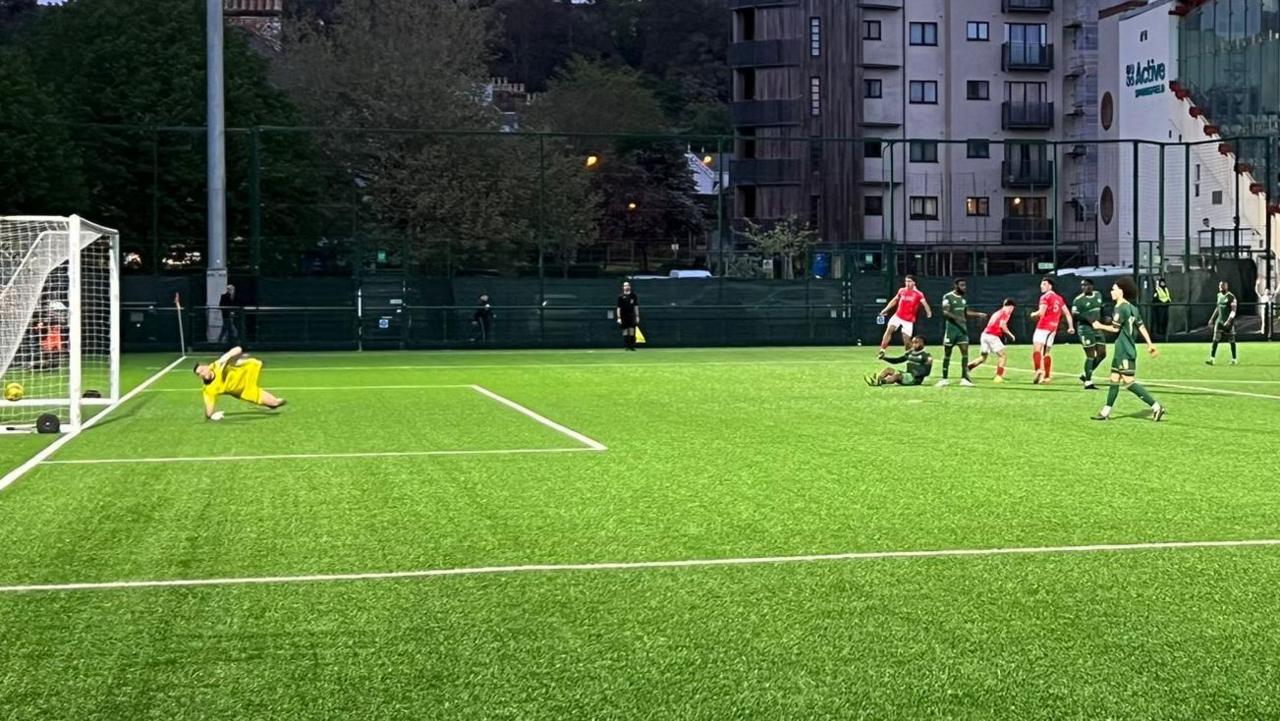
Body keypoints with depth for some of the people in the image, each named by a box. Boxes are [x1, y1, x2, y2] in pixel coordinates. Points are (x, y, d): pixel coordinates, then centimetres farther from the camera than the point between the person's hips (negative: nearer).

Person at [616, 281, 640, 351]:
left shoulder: (633, 295, 9)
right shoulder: (621, 297, 2)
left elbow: (636, 306, 11)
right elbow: (618, 308, 0)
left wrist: (637, 316, 4)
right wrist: (619, 318, -7)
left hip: (632, 316, 1)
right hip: (624, 316, -1)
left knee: (632, 331, -5)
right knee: (625, 332, -1)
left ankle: (632, 346, 0)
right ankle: (625, 346, 4)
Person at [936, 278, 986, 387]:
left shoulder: (963, 298, 13)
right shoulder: (948, 297, -9)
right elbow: (945, 312, -18)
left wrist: (978, 314, 14)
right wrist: (957, 318, -30)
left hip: (962, 328, 6)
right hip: (951, 328, -6)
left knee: (965, 351, -5)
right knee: (947, 354, 3)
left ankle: (964, 378, -2)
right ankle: (944, 379, 12)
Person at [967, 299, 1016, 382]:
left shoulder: (997, 313, 24)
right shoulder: (1006, 313, -1)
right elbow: (1002, 325, -15)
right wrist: (1010, 334, -5)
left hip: (985, 334, 8)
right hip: (992, 336, -8)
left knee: (983, 357, 20)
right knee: (1004, 355, -1)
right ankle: (998, 377, -11)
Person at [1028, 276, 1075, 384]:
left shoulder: (1045, 297, -6)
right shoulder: (1059, 298, 17)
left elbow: (1041, 312, -17)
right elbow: (1067, 313, 18)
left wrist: (1033, 314, 2)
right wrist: (1071, 327, 21)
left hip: (1043, 327, -8)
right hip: (1053, 328, 8)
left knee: (1036, 348, -17)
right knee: (1047, 352, 14)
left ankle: (1039, 370, -37)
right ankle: (1047, 376, 12)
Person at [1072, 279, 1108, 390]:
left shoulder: (1098, 295, 10)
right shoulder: (1078, 300, -10)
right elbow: (1074, 314, -20)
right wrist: (1087, 318, -33)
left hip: (1097, 328, 7)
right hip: (1085, 328, -7)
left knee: (1102, 354, 5)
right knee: (1090, 355, -8)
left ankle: (1086, 375, 19)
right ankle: (1088, 382, 0)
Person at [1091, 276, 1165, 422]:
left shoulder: (1121, 308, -15)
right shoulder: (1131, 307, 12)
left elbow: (1115, 328, -15)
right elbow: (1141, 326, 14)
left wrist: (1100, 326, 2)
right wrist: (1150, 344, 16)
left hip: (1125, 352, -10)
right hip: (1121, 351, 10)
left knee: (1129, 382, -11)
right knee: (1114, 380, 13)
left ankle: (1156, 407, -12)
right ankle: (1106, 412, 17)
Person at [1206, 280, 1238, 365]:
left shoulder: (1231, 297, -12)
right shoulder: (1219, 296, 10)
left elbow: (1233, 311, -16)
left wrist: (1228, 321, -25)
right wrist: (1212, 319, 18)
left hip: (1228, 321, -6)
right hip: (1219, 320, 6)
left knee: (1231, 341, 5)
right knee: (1215, 340, -4)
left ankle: (1234, 359, 16)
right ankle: (1212, 359, -6)